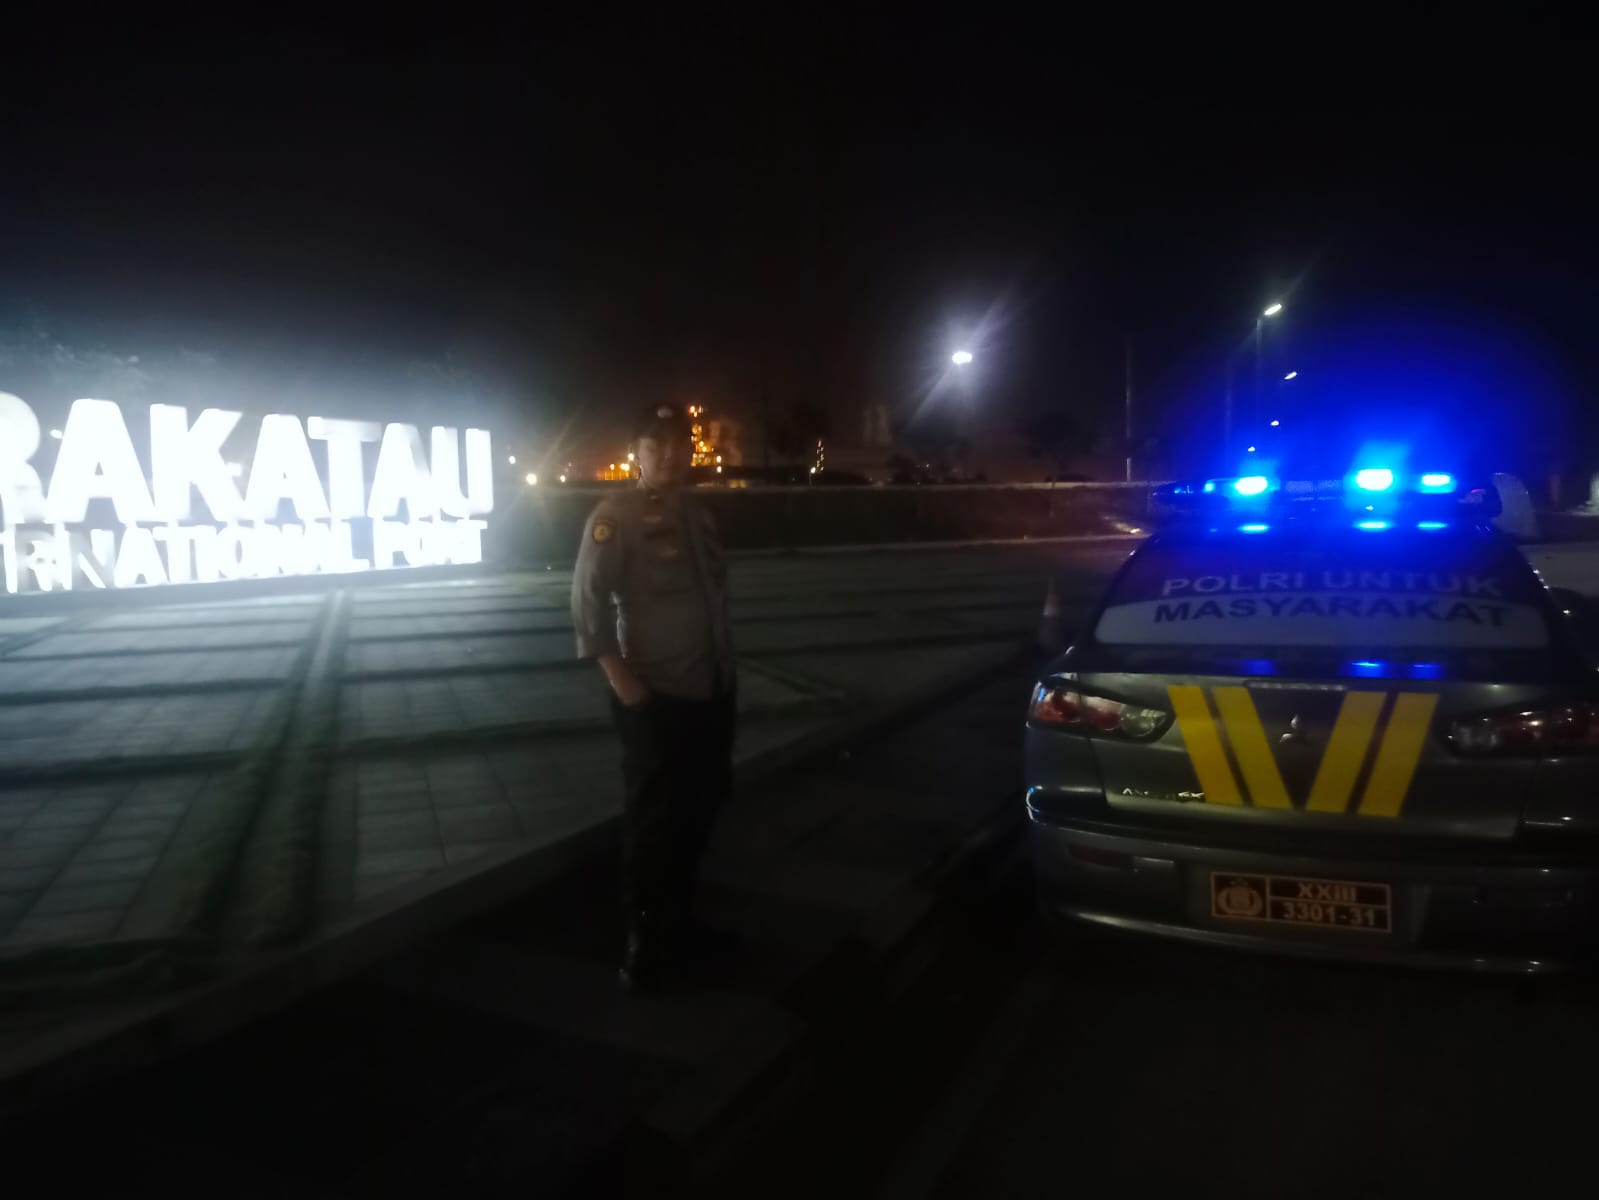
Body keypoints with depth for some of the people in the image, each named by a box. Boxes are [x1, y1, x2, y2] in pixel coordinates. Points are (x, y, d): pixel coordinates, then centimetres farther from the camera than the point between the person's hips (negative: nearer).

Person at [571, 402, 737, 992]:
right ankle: (643, 940, 21)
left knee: (699, 809, 18)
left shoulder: (699, 514, 10)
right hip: (655, 695, -7)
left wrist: (723, 665, 11)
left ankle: (677, 918, 37)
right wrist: (620, 679, -21)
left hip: (711, 689, 8)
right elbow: (588, 601, -17)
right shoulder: (614, 517, -12)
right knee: (652, 818, 4)